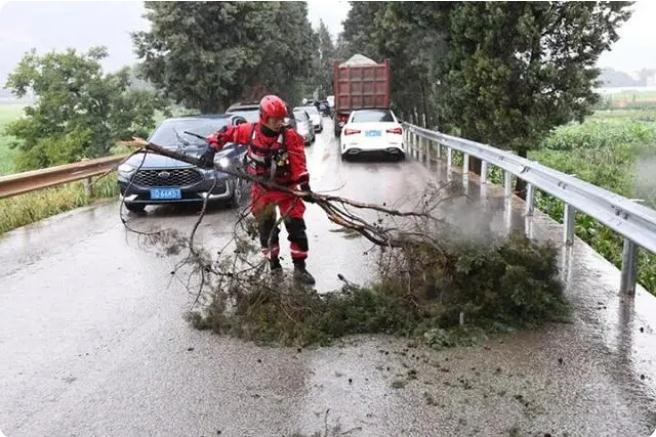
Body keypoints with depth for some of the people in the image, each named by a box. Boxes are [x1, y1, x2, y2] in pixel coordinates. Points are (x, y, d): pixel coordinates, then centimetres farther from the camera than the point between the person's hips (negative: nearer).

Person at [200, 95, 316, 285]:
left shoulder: (290, 136, -17)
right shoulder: (250, 131, -12)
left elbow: (298, 163, -18)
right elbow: (225, 133, 0)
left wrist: (304, 186, -26)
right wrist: (211, 150, -11)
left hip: (286, 188, -2)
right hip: (262, 190, 2)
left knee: (296, 226, -9)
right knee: (266, 229, 12)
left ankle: (300, 268, 2)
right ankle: (274, 265, 28)